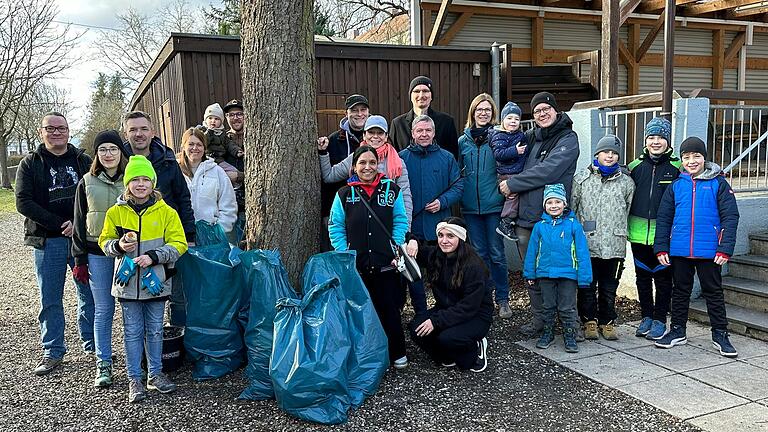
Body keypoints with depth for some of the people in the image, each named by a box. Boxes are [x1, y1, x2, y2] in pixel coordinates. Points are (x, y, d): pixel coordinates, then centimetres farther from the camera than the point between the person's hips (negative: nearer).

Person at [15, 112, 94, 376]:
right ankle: (53, 352, 17)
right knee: (50, 300, 6)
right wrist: (60, 224, -14)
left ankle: (92, 344, 21)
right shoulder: (30, 164, 5)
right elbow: (23, 202, -5)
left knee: (90, 294, 7)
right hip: (47, 242, -1)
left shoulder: (83, 161, 8)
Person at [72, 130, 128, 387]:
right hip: (98, 254, 1)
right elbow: (80, 222, 8)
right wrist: (79, 260, 4)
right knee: (103, 310, 5)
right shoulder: (87, 183, 6)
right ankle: (103, 364, 14)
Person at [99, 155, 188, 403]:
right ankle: (134, 379, 19)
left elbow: (178, 244, -5)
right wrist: (118, 246, -14)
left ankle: (155, 374, 26)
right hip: (128, 281, 0)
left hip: (155, 281, 0)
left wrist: (153, 256, -17)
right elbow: (105, 242, 8)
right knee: (133, 332, 7)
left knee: (155, 330, 12)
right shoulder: (116, 212, 0)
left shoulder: (166, 212, -3)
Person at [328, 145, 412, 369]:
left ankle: (397, 354, 21)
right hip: (356, 266, 1)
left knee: (390, 309, 5)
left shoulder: (392, 189, 3)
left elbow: (400, 222, 5)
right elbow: (335, 227, 4)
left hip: (386, 264, 0)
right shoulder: (344, 194, 3)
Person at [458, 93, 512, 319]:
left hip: (494, 205, -2)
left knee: (497, 254, 2)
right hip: (470, 207, 3)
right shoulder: (463, 141, 7)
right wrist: (459, 197, 6)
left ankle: (503, 299, 15)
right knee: (479, 253, 10)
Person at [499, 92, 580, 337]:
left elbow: (547, 172, -14)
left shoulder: (568, 139, -1)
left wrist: (512, 183, -8)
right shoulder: (530, 137, 15)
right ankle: (539, 319, 21)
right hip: (525, 217, 5)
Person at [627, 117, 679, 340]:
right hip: (639, 232, 3)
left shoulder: (677, 168, -2)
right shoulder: (635, 166, 6)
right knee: (642, 276, 12)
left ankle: (660, 320, 19)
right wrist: (624, 227, 7)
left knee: (663, 277, 7)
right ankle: (646, 317, 26)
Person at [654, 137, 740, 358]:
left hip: (708, 250, -2)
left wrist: (725, 248, -11)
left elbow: (730, 216, -4)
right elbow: (663, 218, 7)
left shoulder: (718, 183, -2)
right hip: (679, 250, 3)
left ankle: (720, 334, 19)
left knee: (713, 291, 8)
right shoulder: (676, 185, 5)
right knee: (681, 291, 14)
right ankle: (677, 331, 25)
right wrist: (661, 247, 1)